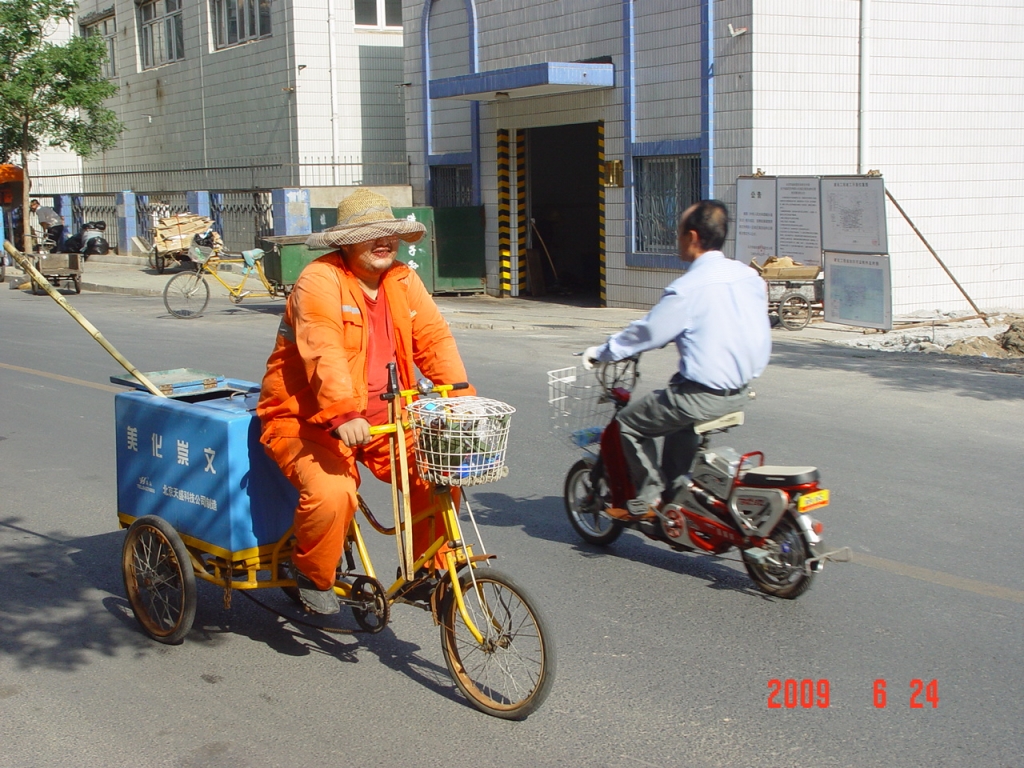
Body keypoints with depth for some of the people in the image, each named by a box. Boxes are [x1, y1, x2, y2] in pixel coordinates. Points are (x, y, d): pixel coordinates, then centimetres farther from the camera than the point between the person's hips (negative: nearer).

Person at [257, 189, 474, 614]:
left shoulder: (403, 281, 6)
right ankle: (312, 574, 2)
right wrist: (343, 415, -42)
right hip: (308, 421, -6)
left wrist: (461, 395, -16)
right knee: (331, 494, -31)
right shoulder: (320, 281, -15)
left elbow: (434, 338, -1)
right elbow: (324, 353, -29)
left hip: (382, 420, 6)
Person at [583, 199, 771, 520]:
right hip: (741, 391, 8)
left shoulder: (688, 288, -18)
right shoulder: (750, 277, 3)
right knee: (678, 407, 34)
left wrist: (601, 353, 2)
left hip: (704, 395, -8)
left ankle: (648, 499, 13)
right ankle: (673, 490, 37)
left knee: (629, 421, 9)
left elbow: (648, 331, -11)